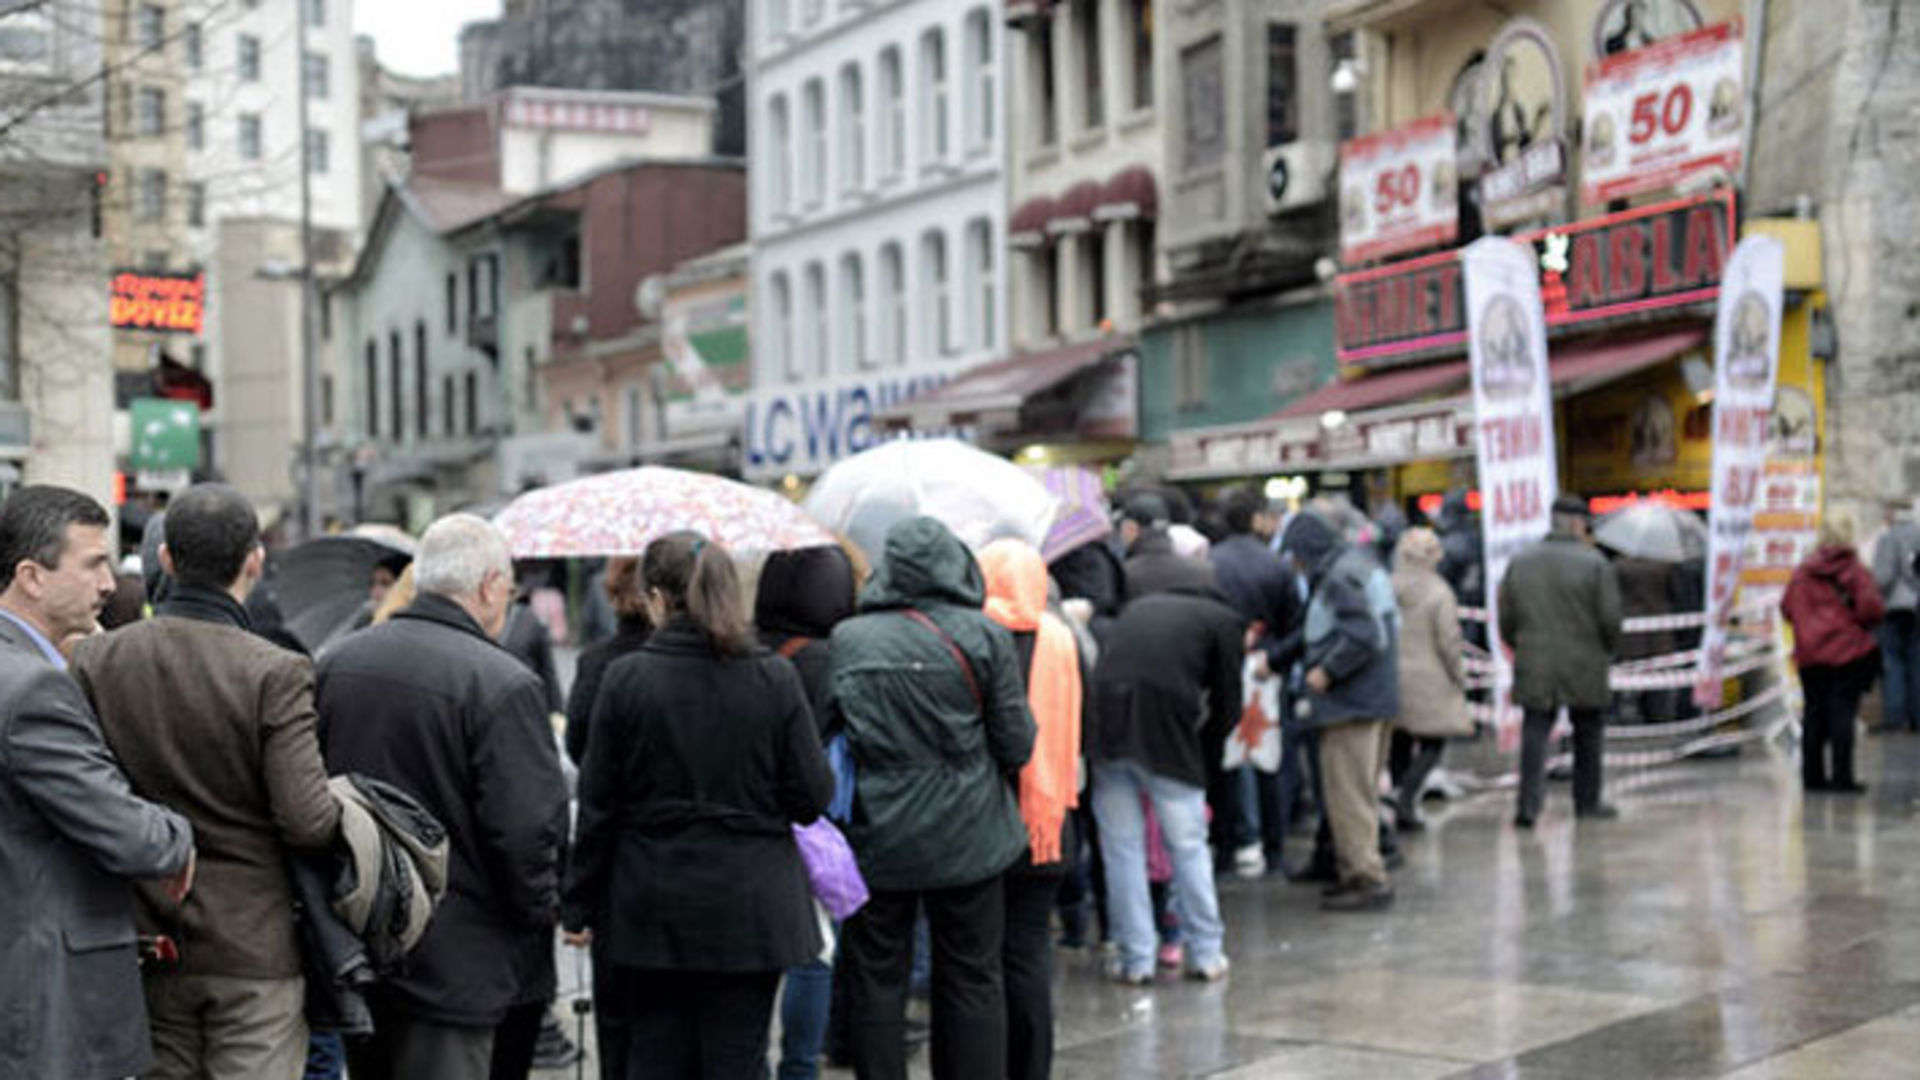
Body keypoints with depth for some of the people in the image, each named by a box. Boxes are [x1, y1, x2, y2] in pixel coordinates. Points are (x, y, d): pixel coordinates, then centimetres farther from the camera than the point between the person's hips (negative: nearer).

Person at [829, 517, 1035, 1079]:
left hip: (876, 842, 1)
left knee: (875, 981, 9)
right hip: (966, 841, -1)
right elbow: (1016, 746, -4)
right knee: (971, 980, 8)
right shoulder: (983, 636, -6)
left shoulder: (846, 641, -1)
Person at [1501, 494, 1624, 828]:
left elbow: (1506, 619, 5)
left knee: (1534, 733, 4)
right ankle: (1587, 802, 24)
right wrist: (1608, 651, 9)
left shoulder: (1520, 562, 4)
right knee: (1588, 735, 15)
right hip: (1585, 669, -2)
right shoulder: (1595, 563, -7)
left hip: (1534, 670, 2)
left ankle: (1529, 804, -9)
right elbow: (1610, 619, -9)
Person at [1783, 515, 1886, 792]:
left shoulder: (1802, 571, 4)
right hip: (1848, 651, -4)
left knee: (1814, 713, 11)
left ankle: (1812, 775, 14)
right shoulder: (1855, 571, -8)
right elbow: (1872, 609, -15)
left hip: (1809, 653, 4)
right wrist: (1864, 623, 7)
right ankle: (1841, 777, -4)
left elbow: (1786, 608, 6)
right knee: (1842, 714, -2)